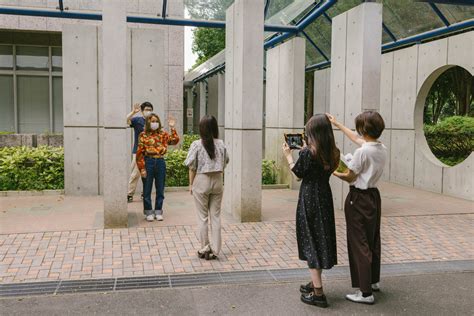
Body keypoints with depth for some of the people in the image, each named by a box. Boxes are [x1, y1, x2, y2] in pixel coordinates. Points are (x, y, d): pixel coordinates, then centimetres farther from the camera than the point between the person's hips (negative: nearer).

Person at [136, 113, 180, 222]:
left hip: (160, 162, 3)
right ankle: (149, 212, 18)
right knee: (147, 189, 5)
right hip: (148, 162, -2)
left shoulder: (163, 134, 8)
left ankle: (158, 211, 21)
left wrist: (172, 127, -11)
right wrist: (142, 168, -9)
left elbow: (175, 140, -5)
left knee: (160, 189, 8)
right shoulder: (143, 135, -1)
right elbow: (140, 153, -4)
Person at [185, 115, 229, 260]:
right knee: (215, 216, 9)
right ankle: (214, 250, 14)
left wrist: (191, 184, 2)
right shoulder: (221, 144, -2)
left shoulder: (197, 145, -11)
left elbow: (192, 167, -7)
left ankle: (205, 249, 15)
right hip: (217, 180, 3)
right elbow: (224, 163, 5)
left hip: (201, 181, -3)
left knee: (202, 217, 8)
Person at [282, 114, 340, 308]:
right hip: (325, 198, 7)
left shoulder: (307, 152, -18)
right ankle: (315, 284, 32)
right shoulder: (332, 152, 2)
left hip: (309, 199, -7)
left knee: (311, 242, 1)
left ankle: (318, 293, 2)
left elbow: (298, 173, -7)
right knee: (322, 239, 17)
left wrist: (288, 155, 7)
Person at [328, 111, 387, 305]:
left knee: (359, 244, -2)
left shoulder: (362, 152, -21)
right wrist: (337, 124, 26)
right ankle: (374, 281, 36)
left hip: (359, 199, -8)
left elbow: (349, 177, -13)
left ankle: (366, 292, 2)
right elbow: (356, 139, 18)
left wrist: (334, 172, 6)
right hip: (374, 196, 9)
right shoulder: (382, 149, 4)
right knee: (372, 239, 20)